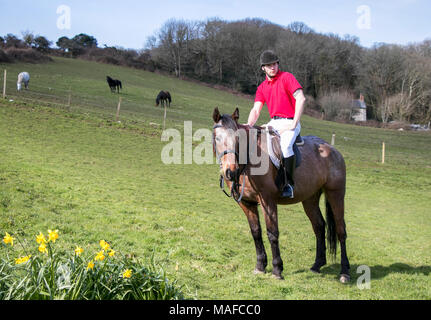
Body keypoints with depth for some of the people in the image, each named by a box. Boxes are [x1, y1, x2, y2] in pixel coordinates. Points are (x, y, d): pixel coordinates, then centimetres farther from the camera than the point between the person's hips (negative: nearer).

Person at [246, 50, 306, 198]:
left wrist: (294, 124, -18)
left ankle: (289, 184, -23)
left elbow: (301, 98, -14)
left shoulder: (287, 77, -3)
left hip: (289, 122, -6)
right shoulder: (262, 87, 14)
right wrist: (248, 125, -15)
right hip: (273, 123, 6)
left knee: (285, 146, -33)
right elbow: (256, 110, 6)